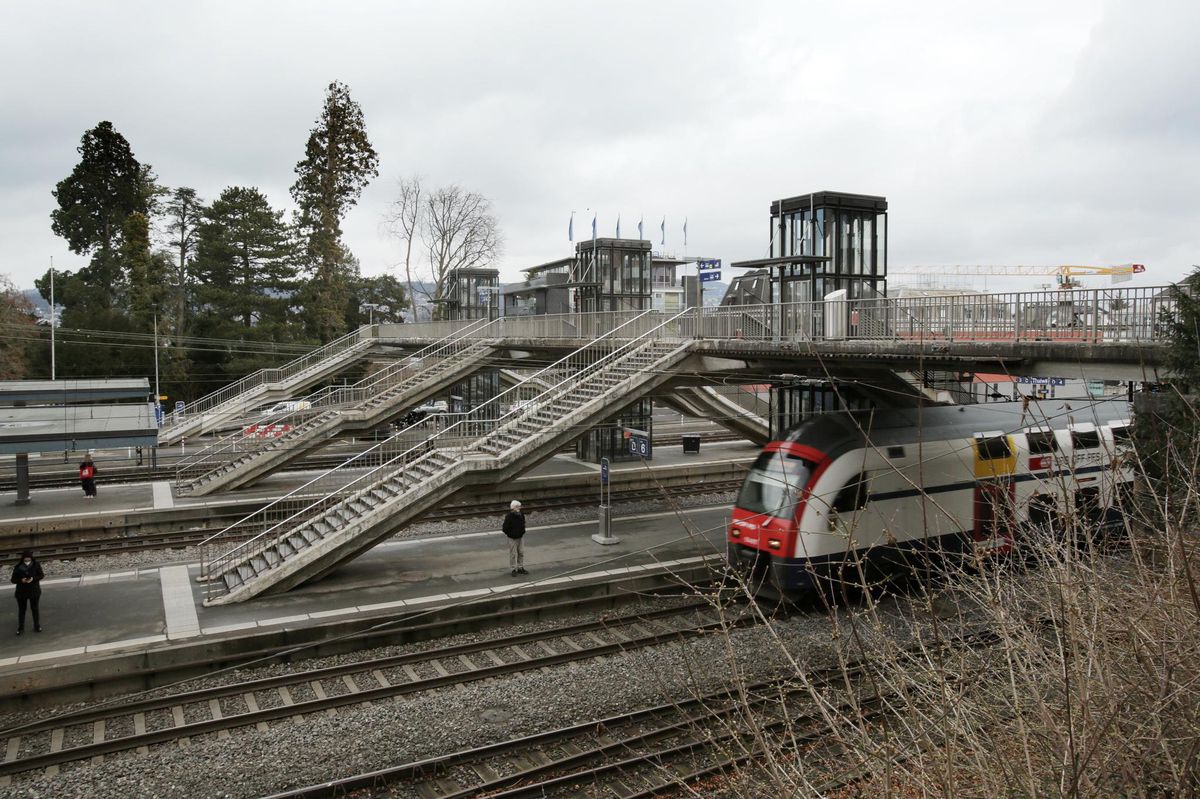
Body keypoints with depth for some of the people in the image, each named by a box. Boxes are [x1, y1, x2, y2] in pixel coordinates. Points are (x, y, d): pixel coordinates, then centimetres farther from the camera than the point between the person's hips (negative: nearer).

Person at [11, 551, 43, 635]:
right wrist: (21, 580, -26)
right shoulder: (18, 568, -11)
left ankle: (37, 626, 22)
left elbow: (41, 575, -4)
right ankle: (20, 628, 22)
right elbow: (13, 580, -7)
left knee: (35, 609, 10)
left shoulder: (36, 565, -11)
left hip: (34, 591, 0)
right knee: (21, 610, 9)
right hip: (21, 592, 0)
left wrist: (33, 578, -22)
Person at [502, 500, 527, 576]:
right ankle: (514, 569, 10)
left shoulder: (521, 515, 1)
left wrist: (522, 532, 9)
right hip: (512, 539, -6)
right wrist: (510, 534, -9)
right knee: (513, 554, 0)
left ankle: (520, 568, 23)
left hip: (520, 537, 6)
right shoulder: (509, 516, -19)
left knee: (521, 553, 11)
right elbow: (505, 528, -16)